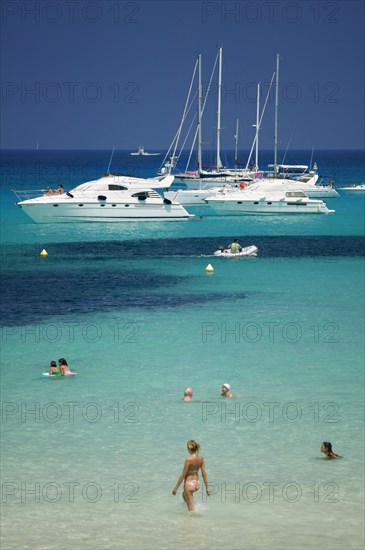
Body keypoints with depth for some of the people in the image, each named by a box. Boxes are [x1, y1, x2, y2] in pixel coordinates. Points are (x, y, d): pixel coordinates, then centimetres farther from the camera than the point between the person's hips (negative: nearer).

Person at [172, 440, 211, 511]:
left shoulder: (189, 460, -22)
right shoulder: (201, 459, -4)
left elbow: (183, 475, -17)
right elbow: (204, 473, -1)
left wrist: (176, 488, -8)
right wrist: (207, 488, 6)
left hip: (189, 483, -7)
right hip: (197, 483, 7)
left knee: (191, 509, 4)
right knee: (184, 494, 37)